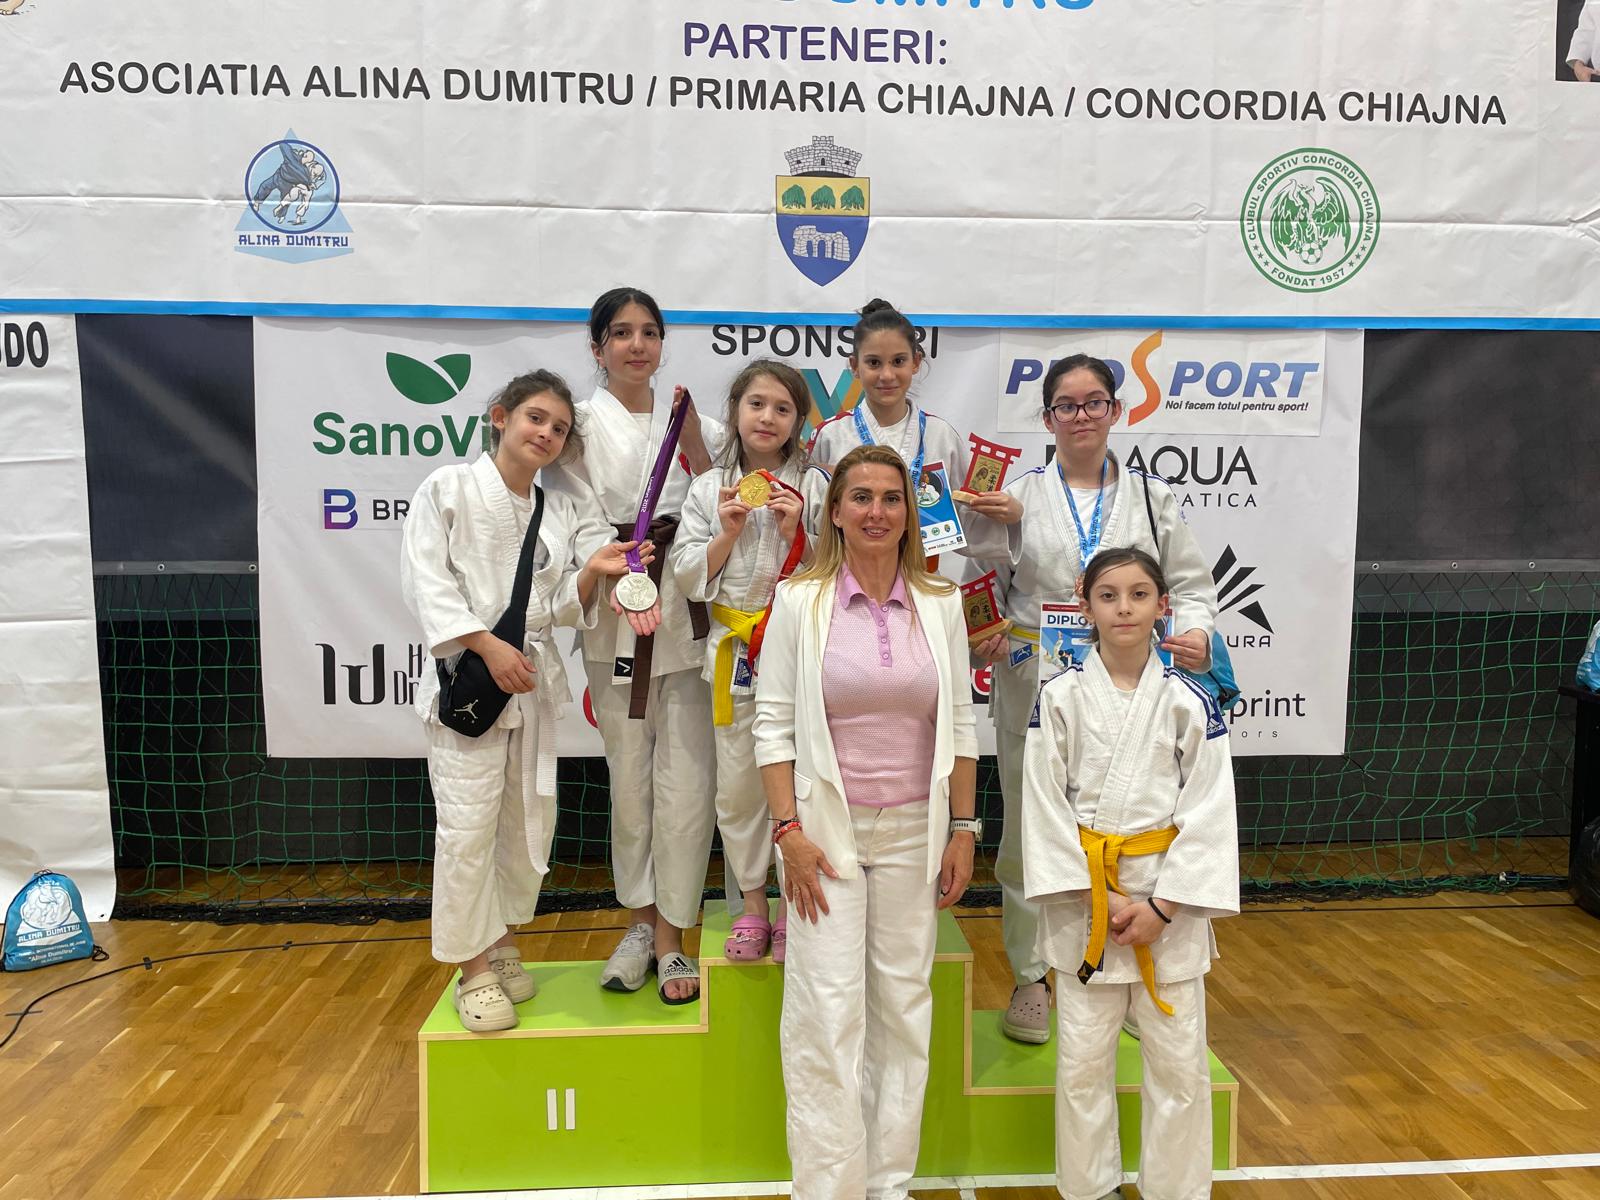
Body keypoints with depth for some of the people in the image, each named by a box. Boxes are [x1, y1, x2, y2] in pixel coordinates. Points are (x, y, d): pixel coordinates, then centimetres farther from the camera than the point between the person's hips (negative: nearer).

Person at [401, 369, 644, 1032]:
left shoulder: (561, 513, 12)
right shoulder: (449, 488, -2)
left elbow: (562, 606, 8)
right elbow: (427, 580, -9)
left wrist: (594, 571, -13)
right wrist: (488, 646, -17)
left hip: (534, 679, 6)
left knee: (531, 817, 12)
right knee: (468, 823, -6)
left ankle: (502, 939, 31)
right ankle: (473, 968, 9)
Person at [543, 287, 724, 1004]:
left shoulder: (689, 420, 12)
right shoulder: (582, 424, 4)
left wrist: (693, 442, -5)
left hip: (688, 614, 2)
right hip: (615, 621, -1)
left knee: (686, 781, -1)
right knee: (629, 778, 8)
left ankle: (671, 938, 13)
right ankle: (638, 924, 27)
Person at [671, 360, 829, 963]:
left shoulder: (814, 484, 0)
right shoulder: (708, 489, 6)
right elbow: (688, 577, 2)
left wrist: (796, 534, -15)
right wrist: (728, 532, -11)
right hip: (733, 650, 2)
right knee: (737, 785, 9)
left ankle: (793, 906, 19)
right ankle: (752, 906, 25)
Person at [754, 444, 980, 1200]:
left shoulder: (940, 605, 2)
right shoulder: (799, 601, -4)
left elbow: (960, 726, 5)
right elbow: (774, 725, -5)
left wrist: (962, 832, 3)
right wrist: (788, 831, -10)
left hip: (915, 829, 3)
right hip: (827, 827, -2)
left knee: (904, 1004, 11)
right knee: (828, 1009, 0)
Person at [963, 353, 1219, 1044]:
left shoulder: (1152, 498, 10)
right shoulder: (1016, 497, 6)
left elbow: (1191, 585, 9)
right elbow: (985, 584, 7)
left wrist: (1197, 631, -11)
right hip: (1033, 686, 0)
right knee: (1029, 832, 8)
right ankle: (1031, 976, 25)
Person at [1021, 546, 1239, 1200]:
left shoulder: (1190, 702, -4)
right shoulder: (1060, 697, -5)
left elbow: (1208, 814, -4)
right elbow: (1045, 805, -5)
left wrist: (1162, 907, -10)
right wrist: (1094, 895, -10)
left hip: (1168, 901, 0)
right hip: (1083, 897, 0)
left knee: (1178, 1061, 10)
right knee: (1083, 1060, 10)